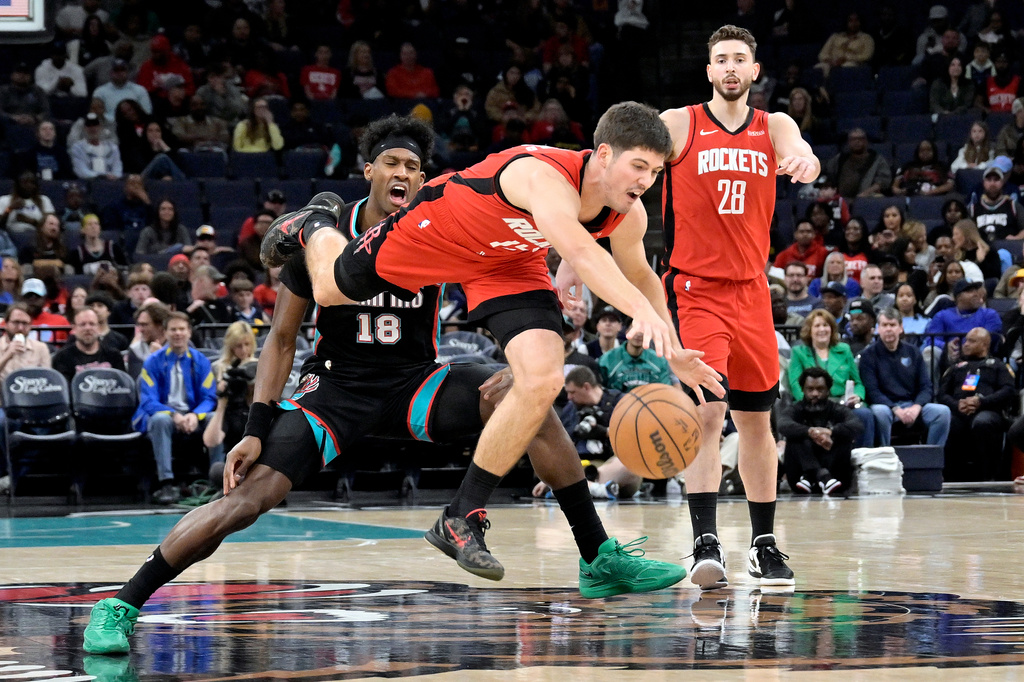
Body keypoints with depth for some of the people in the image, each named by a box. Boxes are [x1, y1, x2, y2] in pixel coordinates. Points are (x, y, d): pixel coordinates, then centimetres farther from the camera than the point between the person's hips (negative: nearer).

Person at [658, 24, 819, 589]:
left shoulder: (774, 127, 7)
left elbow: (801, 155, -14)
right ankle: (705, 545, -22)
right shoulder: (677, 125, -2)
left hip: (750, 291, 4)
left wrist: (804, 161, -40)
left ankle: (763, 544, 24)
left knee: (755, 417, 11)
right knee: (708, 411, -18)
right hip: (694, 289, -4)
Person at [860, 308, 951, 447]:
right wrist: (896, 409, -21)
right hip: (885, 405, -3)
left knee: (943, 411, -23)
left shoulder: (913, 353, 14)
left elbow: (926, 386, 9)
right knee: (880, 412, -39)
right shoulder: (869, 355, 3)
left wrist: (916, 407, -13)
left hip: (912, 405, 3)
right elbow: (872, 391, -7)